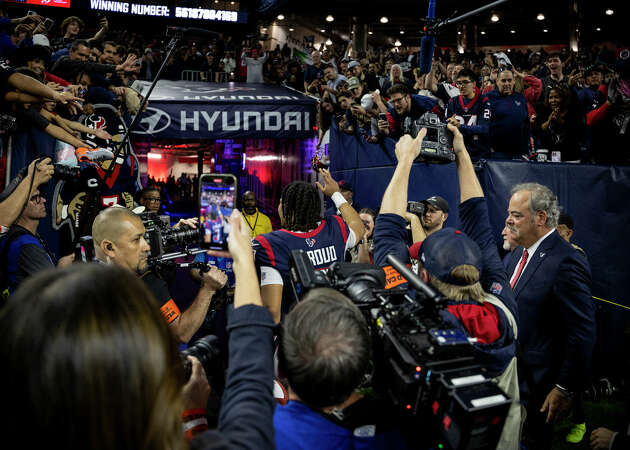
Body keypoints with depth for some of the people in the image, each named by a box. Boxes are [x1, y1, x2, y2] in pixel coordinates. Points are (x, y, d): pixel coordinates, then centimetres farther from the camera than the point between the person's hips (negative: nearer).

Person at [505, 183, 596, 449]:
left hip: (536, 383, -8)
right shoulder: (520, 252, 5)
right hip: (509, 370, 8)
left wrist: (566, 389, -17)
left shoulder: (566, 263, -23)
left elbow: (582, 333, -22)